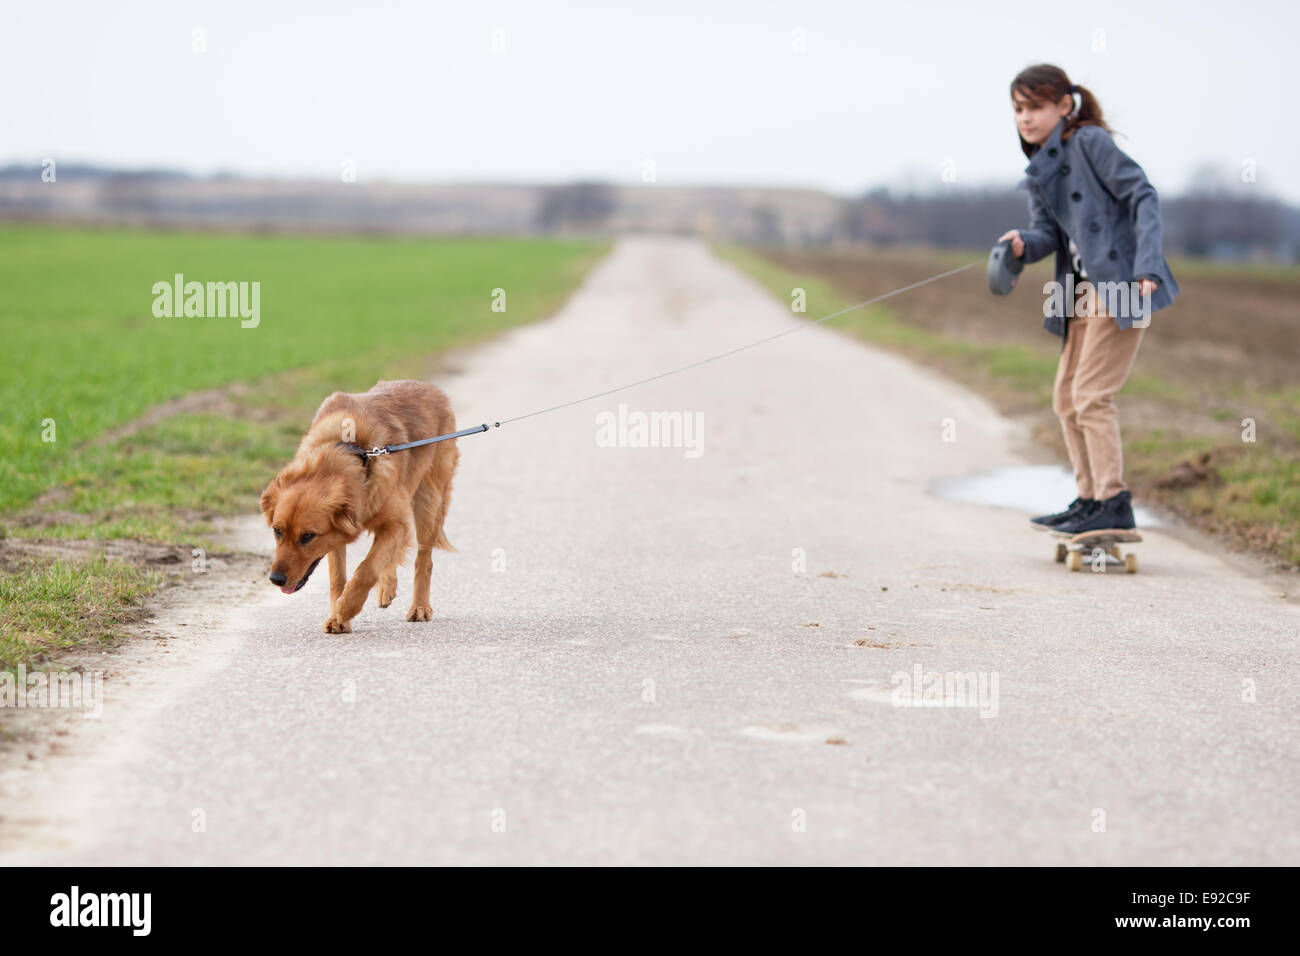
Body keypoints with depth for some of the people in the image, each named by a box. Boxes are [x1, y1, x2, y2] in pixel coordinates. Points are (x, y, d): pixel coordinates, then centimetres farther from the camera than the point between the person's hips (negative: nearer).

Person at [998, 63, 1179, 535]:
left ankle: (1114, 504, -5)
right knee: (1066, 397, 12)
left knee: (1091, 393, -11)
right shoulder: (1040, 166, 14)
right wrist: (1023, 245, -15)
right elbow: (1047, 231, 9)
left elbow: (1143, 196, -14)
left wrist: (1147, 267, -24)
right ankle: (1090, 498, 22)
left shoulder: (1090, 141, -10)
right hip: (1085, 290, 9)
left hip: (1122, 283, -9)